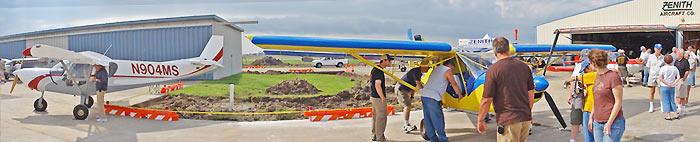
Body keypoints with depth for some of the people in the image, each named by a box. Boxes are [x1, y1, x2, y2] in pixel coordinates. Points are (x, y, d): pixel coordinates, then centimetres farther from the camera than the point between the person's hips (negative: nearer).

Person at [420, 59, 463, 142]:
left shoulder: (436, 69, 23)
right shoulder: (447, 70, 1)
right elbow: (454, 85, 4)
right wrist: (460, 95, 18)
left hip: (424, 95, 8)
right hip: (432, 98, -8)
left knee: (428, 119, 12)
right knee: (438, 119, -2)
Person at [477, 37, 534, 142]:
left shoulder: (493, 70, -11)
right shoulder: (524, 66, 5)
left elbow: (486, 100, -11)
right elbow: (531, 94, 10)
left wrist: (480, 120, 1)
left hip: (508, 120, -6)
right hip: (526, 118, 6)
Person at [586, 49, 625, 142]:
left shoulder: (613, 77, -14)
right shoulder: (598, 75, 11)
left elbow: (618, 102, -14)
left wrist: (609, 123, -17)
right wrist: (591, 117, 19)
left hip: (613, 123, -8)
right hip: (597, 123, 8)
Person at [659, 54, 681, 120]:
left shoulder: (663, 68, -9)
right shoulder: (675, 68, 1)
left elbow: (660, 78, -16)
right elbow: (678, 77, -7)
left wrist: (667, 84, -11)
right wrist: (673, 84, -8)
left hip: (664, 87, -3)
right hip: (672, 87, 3)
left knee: (666, 101, 2)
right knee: (672, 101, 15)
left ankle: (668, 115, 1)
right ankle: (676, 114, 13)